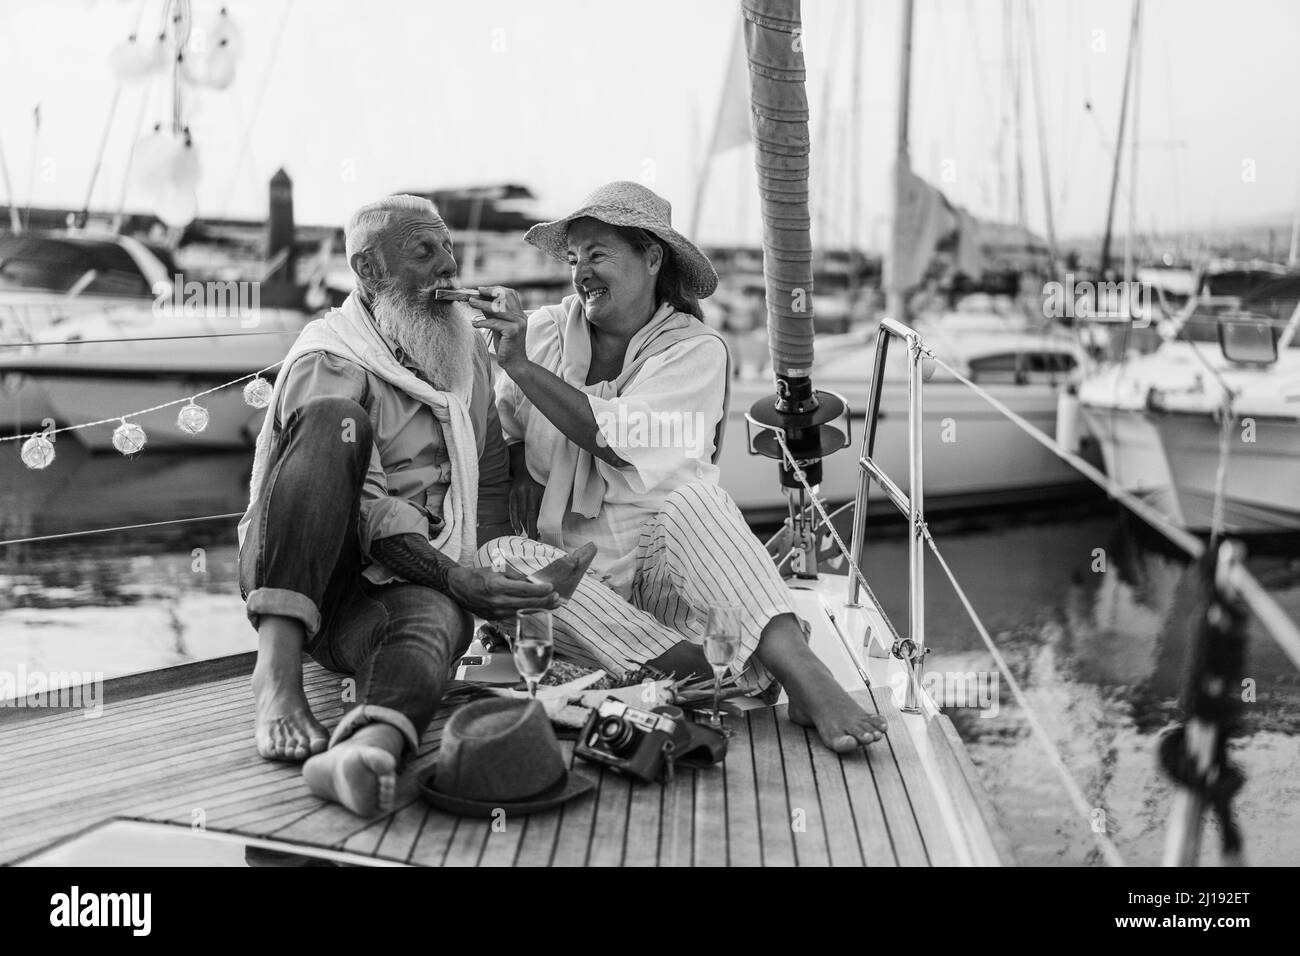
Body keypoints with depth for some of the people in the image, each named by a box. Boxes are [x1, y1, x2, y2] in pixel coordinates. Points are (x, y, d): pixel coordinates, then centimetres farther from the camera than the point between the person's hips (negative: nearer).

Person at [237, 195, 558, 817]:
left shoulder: (466, 344, 17)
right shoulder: (328, 362, -5)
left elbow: (492, 475, 18)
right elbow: (364, 510, -16)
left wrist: (495, 587, 2)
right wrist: (459, 580, -24)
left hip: (407, 584, 4)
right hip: (292, 572, -4)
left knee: (434, 621, -34)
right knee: (337, 421, -30)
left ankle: (367, 747, -69)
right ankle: (277, 662, -39)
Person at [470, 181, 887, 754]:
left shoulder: (695, 349, -4)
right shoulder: (542, 332, 4)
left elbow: (615, 440, -19)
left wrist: (520, 363, -21)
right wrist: (519, 481, -7)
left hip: (665, 564, -2)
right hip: (575, 573, 3)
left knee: (687, 497, -33)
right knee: (497, 559, -29)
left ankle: (804, 677, -46)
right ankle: (727, 674, -38)